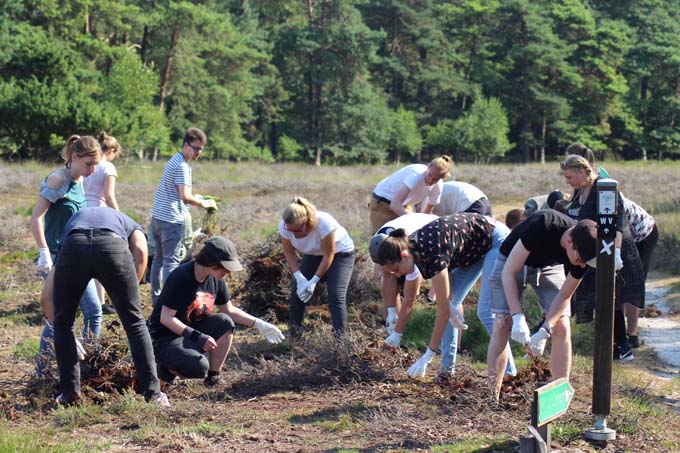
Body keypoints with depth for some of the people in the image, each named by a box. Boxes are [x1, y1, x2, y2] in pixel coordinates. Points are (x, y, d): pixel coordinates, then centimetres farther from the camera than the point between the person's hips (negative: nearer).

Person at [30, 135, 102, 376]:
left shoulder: (79, 181, 9)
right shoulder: (58, 179, -14)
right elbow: (36, 217, -16)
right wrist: (44, 253, -21)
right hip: (57, 257, -8)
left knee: (93, 311, 7)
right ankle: (42, 370, 6)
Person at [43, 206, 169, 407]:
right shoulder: (130, 226, 41)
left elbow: (46, 297, 38)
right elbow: (140, 252, 11)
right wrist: (130, 291, 18)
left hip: (72, 247, 1)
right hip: (113, 246, -1)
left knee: (63, 322, 23)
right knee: (134, 321, 14)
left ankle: (70, 392, 21)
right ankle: (153, 393, 14)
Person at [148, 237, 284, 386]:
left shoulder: (216, 279, -2)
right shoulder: (182, 277, -25)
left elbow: (229, 310, 12)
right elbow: (166, 318, -24)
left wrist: (259, 324, 2)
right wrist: (197, 337, -31)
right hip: (164, 337, -7)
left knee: (225, 322, -17)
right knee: (199, 367, -30)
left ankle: (213, 376, -5)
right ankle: (164, 366, 1)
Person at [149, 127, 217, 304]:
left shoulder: (175, 161, 16)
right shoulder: (182, 166, -15)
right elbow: (185, 197, -23)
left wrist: (198, 197, 14)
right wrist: (204, 204, -11)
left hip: (158, 217, 10)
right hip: (171, 220, -10)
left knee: (159, 257, 15)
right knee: (171, 261, -9)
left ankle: (156, 296, 23)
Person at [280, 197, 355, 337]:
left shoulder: (324, 223, -39)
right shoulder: (284, 227, -26)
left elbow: (329, 256, -28)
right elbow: (289, 253, -12)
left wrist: (314, 281, -27)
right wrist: (299, 277, -24)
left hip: (340, 253, -5)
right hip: (313, 255, 5)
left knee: (336, 296, -20)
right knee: (297, 292, -3)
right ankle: (294, 335, 12)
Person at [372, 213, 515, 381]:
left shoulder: (432, 254, -36)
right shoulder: (411, 245, -13)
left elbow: (443, 312, -32)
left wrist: (427, 357, -29)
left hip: (496, 239, -9)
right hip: (475, 250, 9)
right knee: (448, 302, 2)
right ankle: (447, 367, 4)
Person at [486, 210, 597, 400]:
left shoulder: (584, 250, -26)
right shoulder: (542, 226, -41)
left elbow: (565, 295, -14)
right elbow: (508, 272, -33)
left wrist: (545, 330, -26)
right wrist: (518, 317, -39)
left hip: (550, 266, 3)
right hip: (512, 261, -3)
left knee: (562, 328, -10)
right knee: (502, 325, -13)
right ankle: (492, 397, -6)